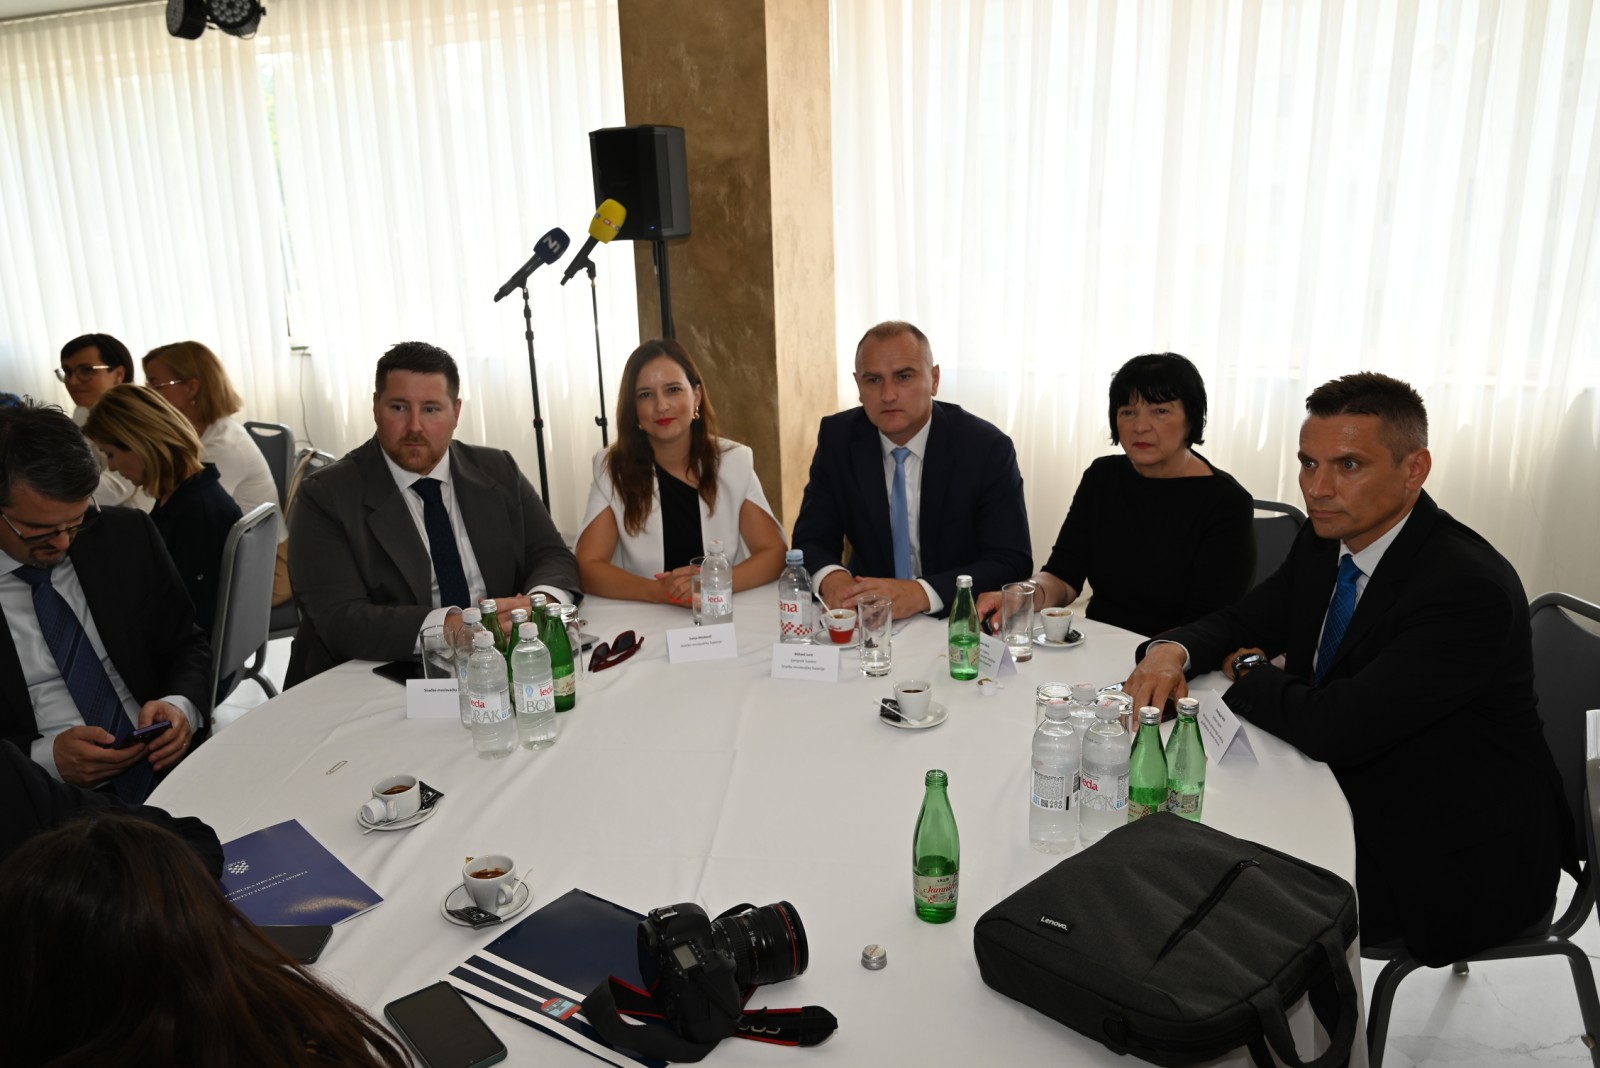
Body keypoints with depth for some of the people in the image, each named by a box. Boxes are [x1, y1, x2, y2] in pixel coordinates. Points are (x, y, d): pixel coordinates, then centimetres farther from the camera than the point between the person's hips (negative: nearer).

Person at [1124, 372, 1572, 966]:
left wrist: (1248, 671, -12)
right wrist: (1171, 651, -16)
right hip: (1356, 794, 7)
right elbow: (1239, 623, 8)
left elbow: (1334, 729, -33)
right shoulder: (1325, 543, -1)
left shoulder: (1469, 587, -28)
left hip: (1457, 856, -7)